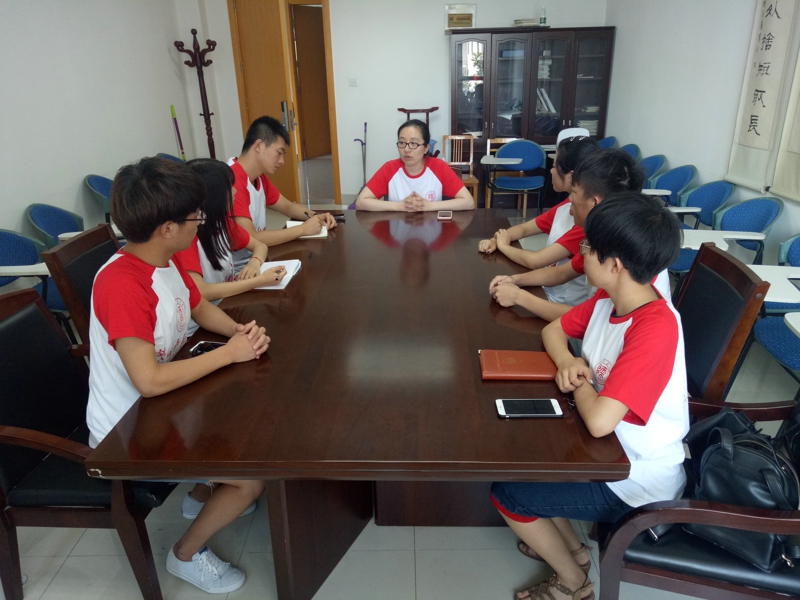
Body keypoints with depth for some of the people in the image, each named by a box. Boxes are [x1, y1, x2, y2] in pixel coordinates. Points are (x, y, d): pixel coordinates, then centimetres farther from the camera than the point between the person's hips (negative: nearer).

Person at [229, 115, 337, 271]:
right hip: (239, 270, -8)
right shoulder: (232, 182, -22)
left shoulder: (259, 178, 7)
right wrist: (302, 229, -20)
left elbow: (288, 207, 19)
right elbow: (249, 240, -27)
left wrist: (316, 216, -1)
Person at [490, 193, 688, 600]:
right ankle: (570, 547, 30)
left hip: (638, 478, -8)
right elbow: (553, 331, 8)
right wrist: (568, 362, -14)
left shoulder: (655, 329, -34)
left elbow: (598, 421, -39)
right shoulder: (607, 300, -8)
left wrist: (579, 382, -18)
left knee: (506, 495, -5)